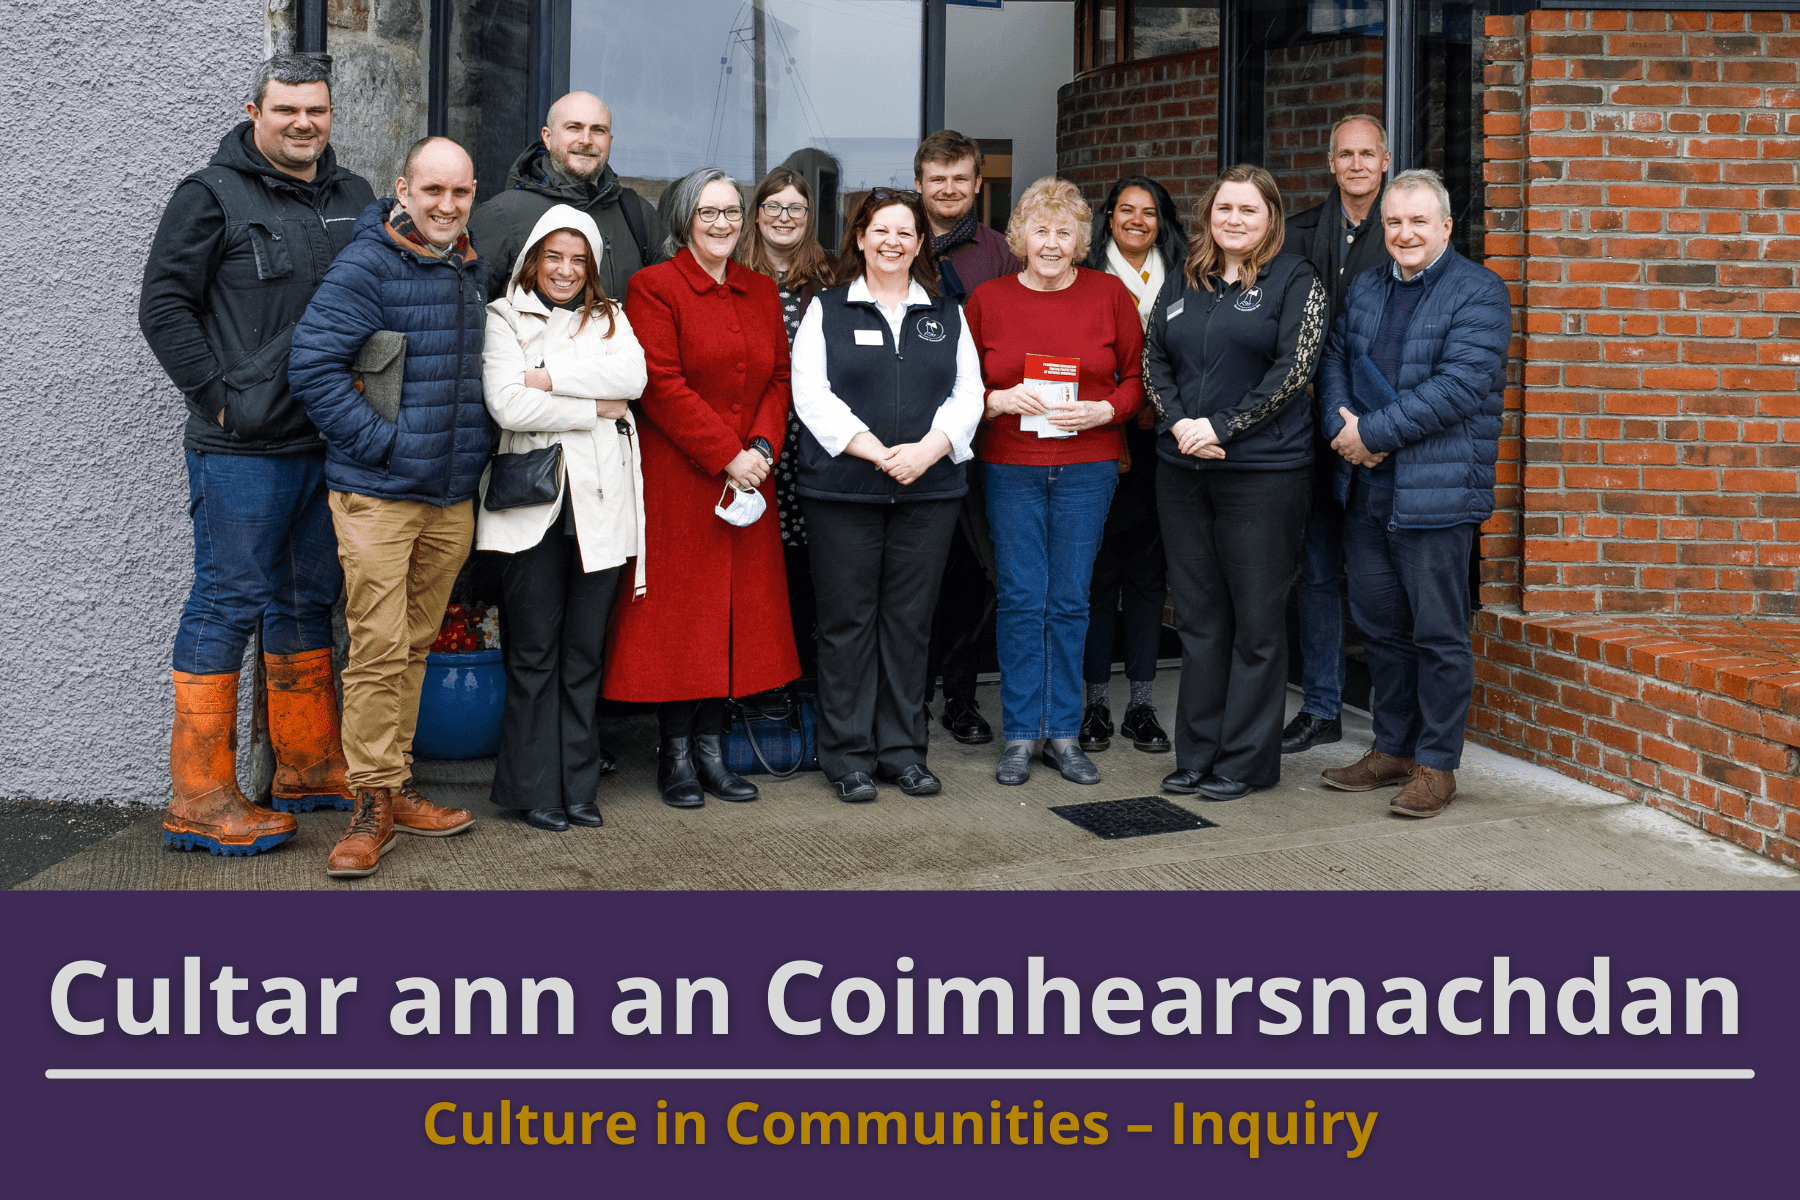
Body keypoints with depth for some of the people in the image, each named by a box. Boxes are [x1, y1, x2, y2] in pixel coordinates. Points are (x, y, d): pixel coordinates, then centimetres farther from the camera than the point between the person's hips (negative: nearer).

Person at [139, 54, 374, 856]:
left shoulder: (353, 197, 13)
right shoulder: (213, 195, -4)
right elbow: (163, 307, -6)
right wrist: (219, 397, -12)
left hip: (330, 442, 6)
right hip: (243, 449, -6)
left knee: (307, 602, 15)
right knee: (227, 605, -4)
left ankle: (308, 767, 28)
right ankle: (199, 798, 3)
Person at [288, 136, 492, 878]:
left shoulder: (472, 271, 13)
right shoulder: (367, 266, -10)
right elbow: (312, 364, -17)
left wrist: (477, 443, 12)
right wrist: (385, 441, -17)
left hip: (451, 496, 7)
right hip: (378, 492, -7)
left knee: (415, 646, 13)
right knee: (378, 649, -6)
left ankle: (393, 785, 24)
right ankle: (373, 803, 4)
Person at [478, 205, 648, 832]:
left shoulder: (610, 319, 17)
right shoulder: (505, 319, 7)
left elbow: (632, 377, -4)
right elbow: (508, 405, -9)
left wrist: (550, 377, -10)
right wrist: (595, 407, -5)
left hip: (601, 498, 3)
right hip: (534, 498, -3)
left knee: (585, 649, 6)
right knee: (534, 648, 0)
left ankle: (579, 787, 14)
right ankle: (535, 789, 9)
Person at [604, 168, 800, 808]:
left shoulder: (760, 291, 14)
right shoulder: (653, 288, -5)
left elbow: (779, 378, 11)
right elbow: (661, 387, -13)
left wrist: (761, 448, -7)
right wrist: (726, 456, -14)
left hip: (747, 477, 6)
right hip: (676, 478, -5)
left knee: (737, 605, 6)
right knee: (679, 608, -1)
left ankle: (711, 745, 16)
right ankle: (675, 753, 9)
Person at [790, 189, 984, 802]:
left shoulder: (947, 315, 15)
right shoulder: (826, 310, 6)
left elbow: (968, 393, 7)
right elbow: (811, 395, -4)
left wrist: (928, 448, -11)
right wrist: (875, 451, -15)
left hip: (929, 490, 3)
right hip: (842, 490, -2)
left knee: (909, 620, 6)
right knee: (847, 621, 1)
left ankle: (902, 750, 16)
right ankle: (848, 756, 10)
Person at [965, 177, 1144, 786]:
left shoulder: (1109, 294, 3)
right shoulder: (988, 299, 3)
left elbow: (1138, 376, 6)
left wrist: (1103, 410, -11)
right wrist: (998, 400, -12)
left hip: (1087, 467, 0)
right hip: (1010, 468, 0)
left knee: (1069, 600, 4)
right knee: (1021, 598, 1)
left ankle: (1063, 734, 14)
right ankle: (1020, 735, 11)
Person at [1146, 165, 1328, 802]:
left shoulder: (1295, 280, -1)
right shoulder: (1185, 282, 13)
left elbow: (1294, 368, -10)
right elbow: (1153, 360, 11)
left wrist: (1221, 427, -14)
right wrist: (1178, 423, -7)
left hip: (1263, 472, -5)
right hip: (1183, 471, 5)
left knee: (1257, 622, 1)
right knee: (1199, 618, 11)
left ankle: (1246, 759, 11)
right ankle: (1197, 754, 20)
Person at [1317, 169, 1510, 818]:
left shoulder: (1478, 291, -6)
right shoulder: (1365, 288, 16)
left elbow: (1461, 385, -16)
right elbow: (1334, 358, 14)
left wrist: (1373, 432, -16)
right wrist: (1340, 425, -7)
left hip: (1436, 490, -6)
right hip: (1365, 487, 6)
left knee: (1438, 632, 0)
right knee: (1380, 624, 14)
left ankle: (1436, 764, 11)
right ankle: (1392, 749, 27)